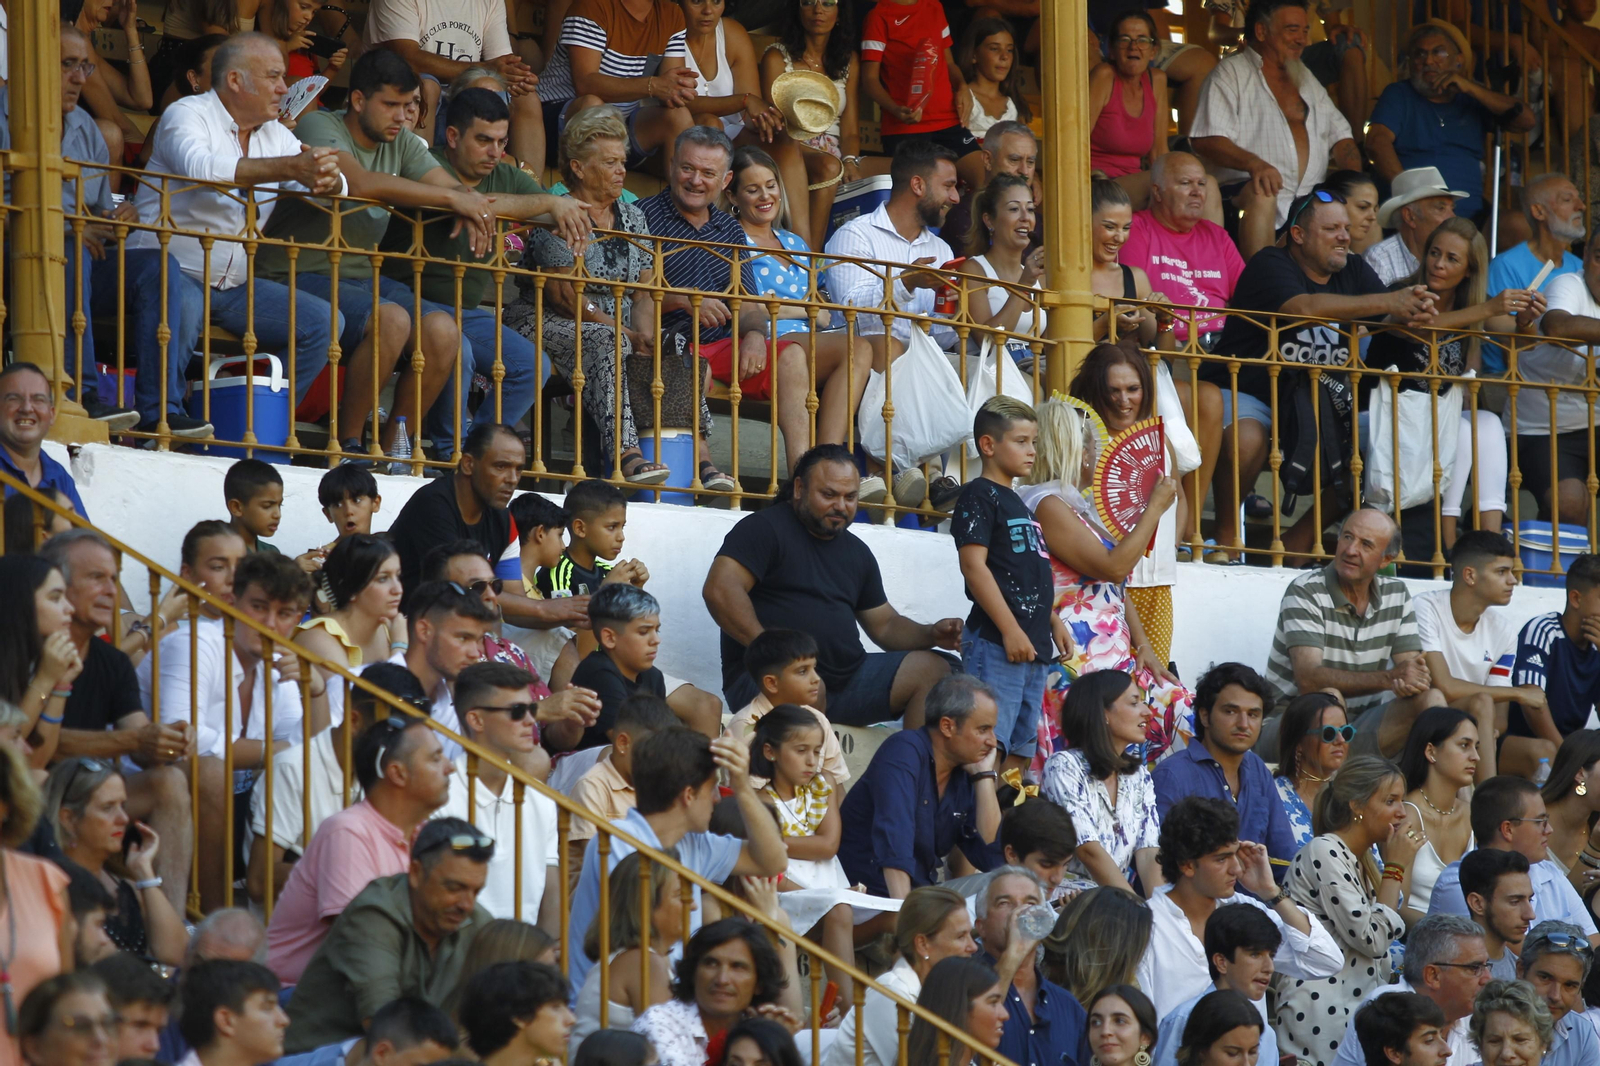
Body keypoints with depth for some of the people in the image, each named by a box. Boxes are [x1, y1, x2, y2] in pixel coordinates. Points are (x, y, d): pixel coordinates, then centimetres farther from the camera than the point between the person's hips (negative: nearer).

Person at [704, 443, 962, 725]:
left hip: (845, 679, 8)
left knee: (933, 670, -4)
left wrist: (931, 635, 4)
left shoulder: (856, 552, 21)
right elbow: (719, 590, -16)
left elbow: (885, 625, 26)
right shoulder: (766, 529, -2)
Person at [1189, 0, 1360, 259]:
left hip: (1310, 197, 5)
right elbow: (1207, 141, -8)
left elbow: (1339, 135, 23)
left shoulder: (1305, 78, 26)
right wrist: (1253, 163, -26)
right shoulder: (1231, 74, 5)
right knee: (1261, 196, -39)